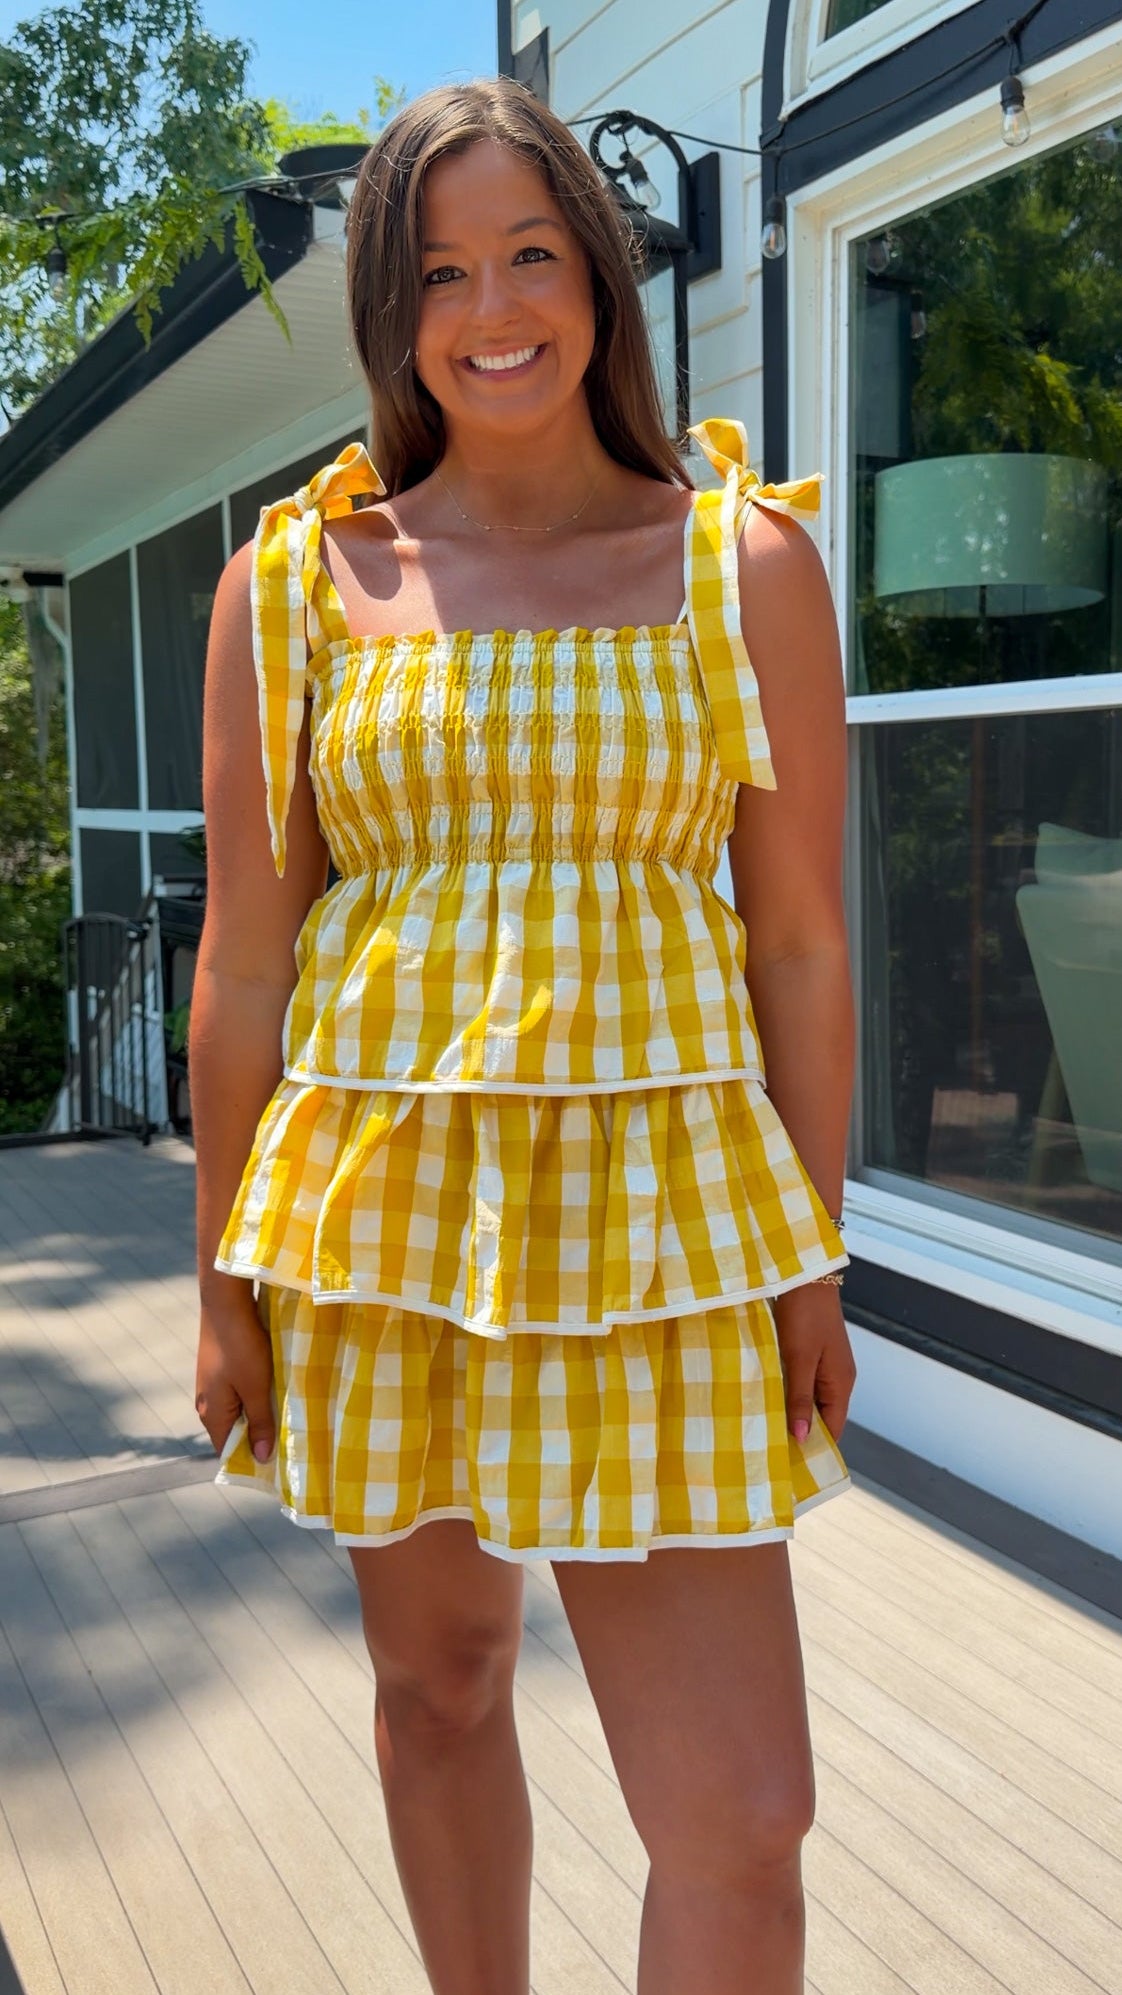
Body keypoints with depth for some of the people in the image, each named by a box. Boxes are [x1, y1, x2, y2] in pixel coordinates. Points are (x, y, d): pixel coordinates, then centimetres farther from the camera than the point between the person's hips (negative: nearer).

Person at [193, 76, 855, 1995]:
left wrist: (812, 1260, 2)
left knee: (742, 1808, 0)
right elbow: (243, 955, 4)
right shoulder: (295, 583, 3)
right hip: (372, 1196, 2)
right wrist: (225, 1275, 5)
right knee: (437, 1680, 19)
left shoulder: (745, 561, 2)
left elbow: (800, 939, 2)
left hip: (645, 1208, -1)